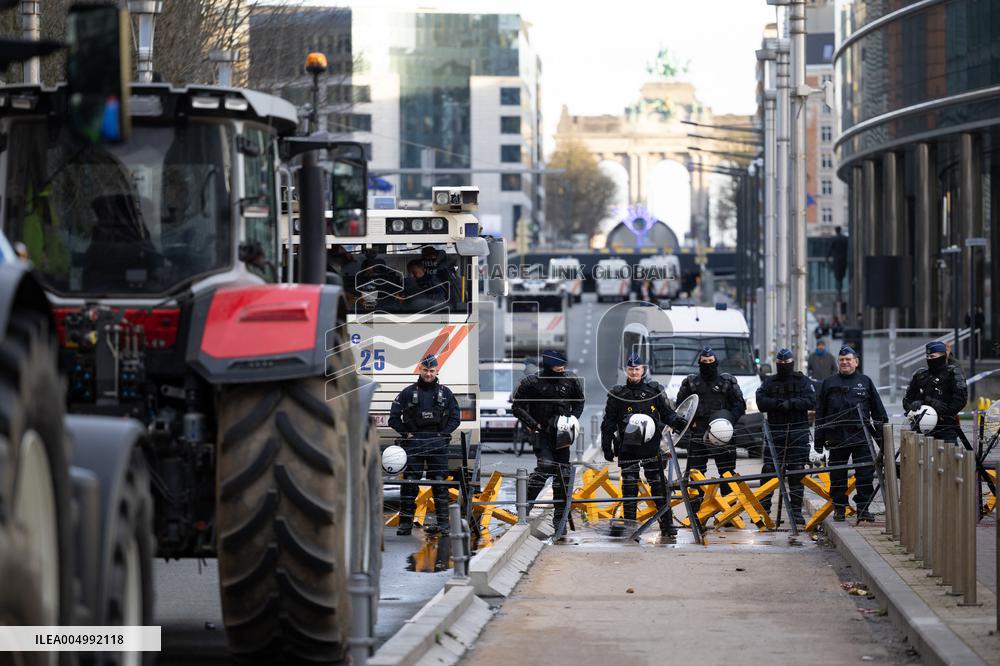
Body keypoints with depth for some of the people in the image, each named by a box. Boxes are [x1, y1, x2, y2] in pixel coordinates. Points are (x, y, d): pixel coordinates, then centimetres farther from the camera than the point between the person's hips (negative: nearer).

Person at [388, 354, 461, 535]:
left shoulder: (445, 393, 9)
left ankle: (443, 523, 6)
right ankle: (405, 522, 1)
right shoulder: (408, 392, 5)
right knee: (409, 482, -3)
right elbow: (394, 417, 8)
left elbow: (455, 417, 12)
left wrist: (444, 433, 1)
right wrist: (406, 433, -1)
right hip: (414, 443, 0)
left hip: (438, 444, 1)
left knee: (440, 483, 0)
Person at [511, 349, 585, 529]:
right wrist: (534, 424, -13)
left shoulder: (571, 381, 1)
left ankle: (559, 515, 13)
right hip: (540, 432, -4)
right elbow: (517, 407, -5)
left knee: (562, 474, 4)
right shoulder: (532, 382, -11)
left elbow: (579, 403, 17)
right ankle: (526, 504, -6)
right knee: (546, 466, -21)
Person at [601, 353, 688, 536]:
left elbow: (666, 413, 11)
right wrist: (607, 446, 5)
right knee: (629, 488, 1)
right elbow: (609, 423, 7)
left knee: (658, 486, 1)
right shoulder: (618, 394, 4)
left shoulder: (654, 391, 5)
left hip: (651, 446, 0)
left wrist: (678, 422, -8)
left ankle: (666, 523, 6)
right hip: (627, 449, 0)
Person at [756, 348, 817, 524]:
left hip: (798, 433, -1)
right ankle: (763, 508, -2)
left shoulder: (803, 381, 8)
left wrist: (791, 403, -18)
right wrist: (778, 403, -18)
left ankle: (796, 511, 6)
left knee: (797, 472, 1)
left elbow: (811, 402, -6)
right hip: (775, 432, 1)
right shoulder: (769, 382, 12)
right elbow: (761, 402, -3)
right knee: (768, 470, -6)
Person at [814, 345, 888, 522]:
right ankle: (839, 508, 15)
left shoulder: (865, 382, 10)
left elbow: (878, 411, 12)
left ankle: (863, 508, 2)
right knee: (837, 475, 6)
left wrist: (882, 435, 8)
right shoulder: (829, 383, 10)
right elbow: (820, 413, 12)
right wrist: (819, 439, 7)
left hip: (861, 436, -1)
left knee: (865, 474, -4)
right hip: (837, 438, 1)